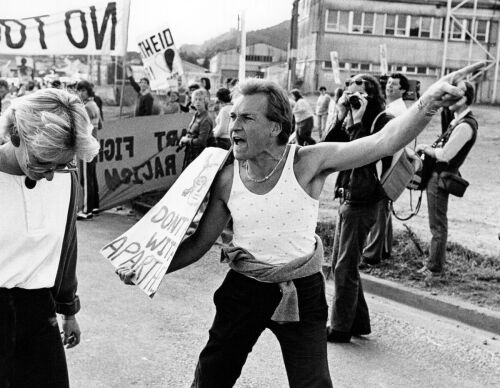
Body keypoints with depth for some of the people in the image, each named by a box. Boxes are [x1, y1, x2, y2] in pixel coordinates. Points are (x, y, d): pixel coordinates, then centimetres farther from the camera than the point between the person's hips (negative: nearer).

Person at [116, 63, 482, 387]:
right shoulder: (227, 179, -8)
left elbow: (384, 142, -29)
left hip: (301, 291, -2)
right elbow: (199, 243, 1)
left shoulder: (308, 163, -17)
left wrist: (429, 101, -46)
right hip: (243, 289, 3)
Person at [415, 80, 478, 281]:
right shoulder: (459, 120, 11)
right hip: (436, 174, 10)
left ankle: (435, 268, 10)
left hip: (440, 177, -10)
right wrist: (429, 148, 3)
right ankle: (435, 262, 31)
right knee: (438, 223, 19)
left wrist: (425, 148, -10)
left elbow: (445, 155, -25)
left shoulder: (465, 126, -21)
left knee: (438, 225, 0)